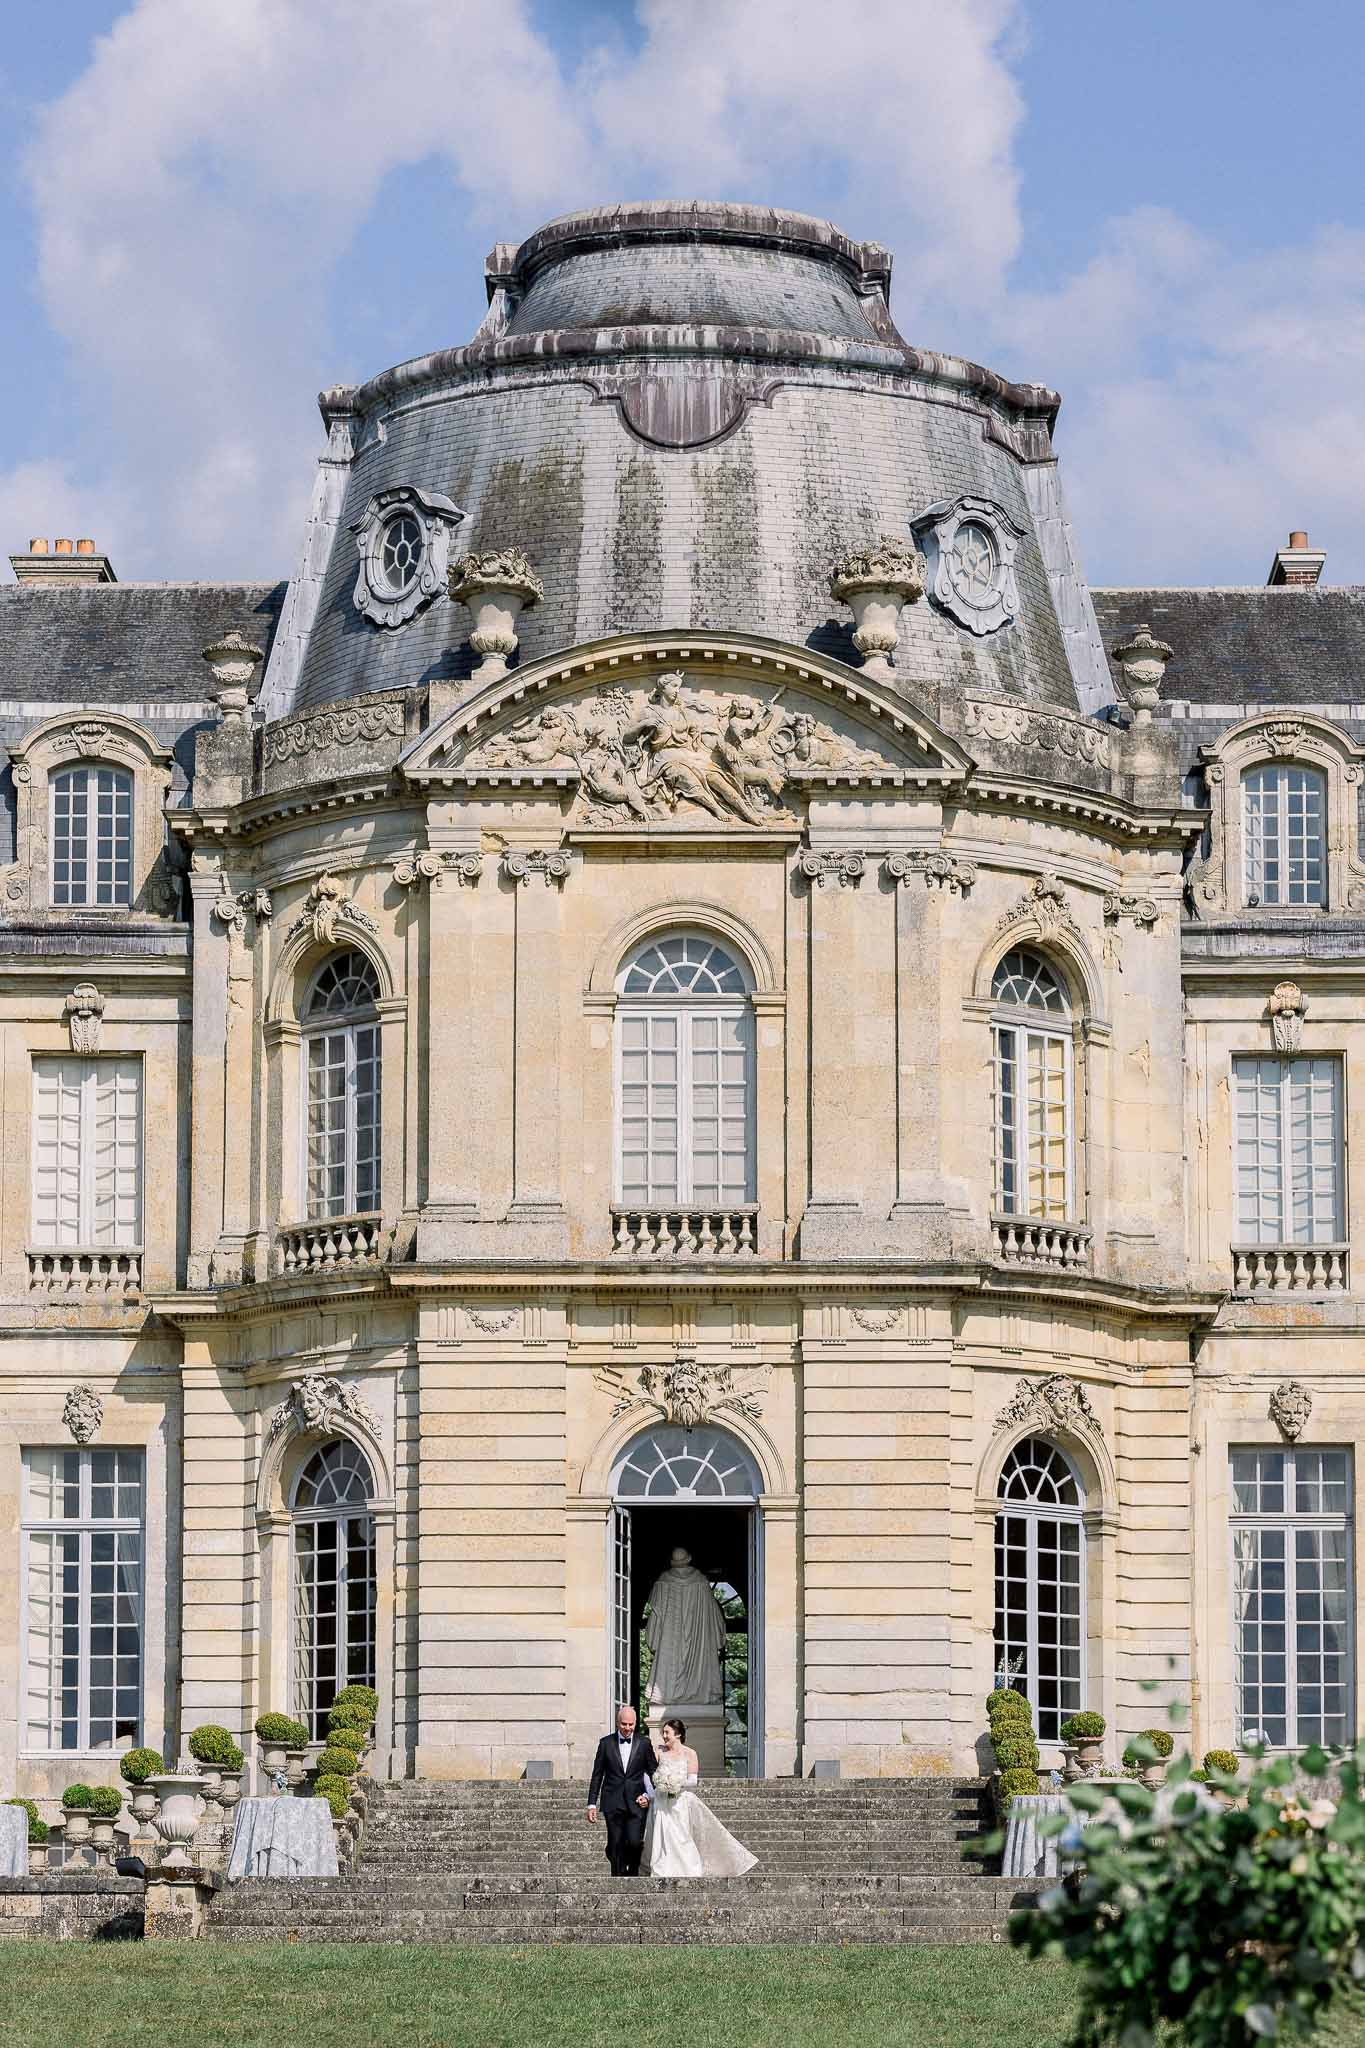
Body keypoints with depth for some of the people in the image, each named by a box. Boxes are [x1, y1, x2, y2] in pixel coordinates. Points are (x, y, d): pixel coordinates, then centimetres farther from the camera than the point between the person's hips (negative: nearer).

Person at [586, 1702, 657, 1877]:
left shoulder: (644, 1743, 5)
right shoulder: (606, 1743, 5)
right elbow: (597, 1775, 7)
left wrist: (648, 1795, -3)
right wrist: (592, 1804, 3)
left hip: (636, 1803, -1)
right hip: (613, 1803, 1)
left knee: (634, 1842, -14)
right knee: (615, 1847, 0)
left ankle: (633, 1870, 13)